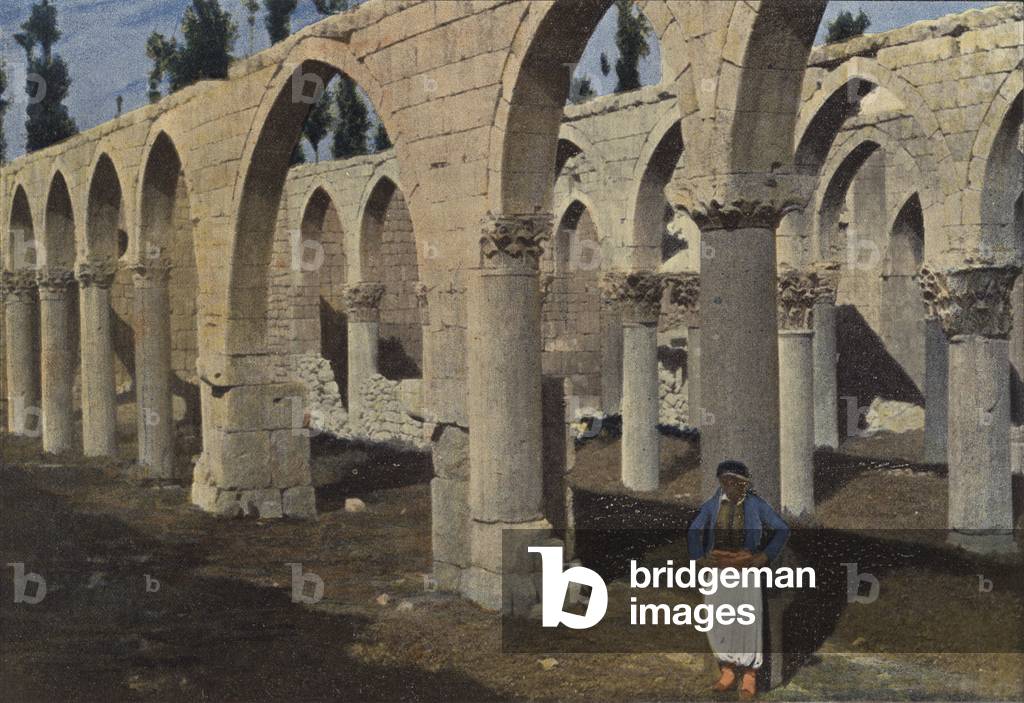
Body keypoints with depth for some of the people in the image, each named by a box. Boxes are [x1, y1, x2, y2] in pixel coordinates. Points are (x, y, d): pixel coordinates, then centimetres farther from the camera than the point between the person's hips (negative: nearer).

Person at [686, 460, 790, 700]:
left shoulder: (756, 505, -4)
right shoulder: (712, 505, 0)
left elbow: (783, 530, 1)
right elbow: (693, 532, 11)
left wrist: (765, 556, -6)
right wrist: (699, 558, -1)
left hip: (746, 567, -2)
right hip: (717, 567, 2)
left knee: (747, 621, -1)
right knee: (717, 622, 5)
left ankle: (749, 678, 10)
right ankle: (728, 672, 20)